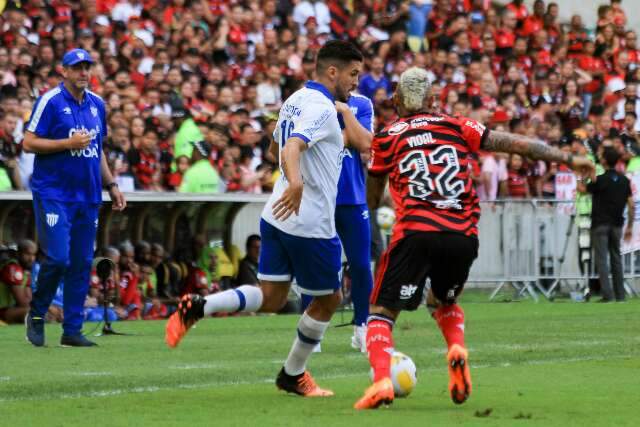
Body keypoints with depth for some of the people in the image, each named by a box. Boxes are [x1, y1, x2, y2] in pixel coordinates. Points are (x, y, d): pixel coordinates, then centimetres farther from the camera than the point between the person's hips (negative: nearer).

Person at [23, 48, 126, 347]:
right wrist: (68, 143, -18)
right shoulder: (50, 101, -6)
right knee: (57, 258, -14)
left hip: (87, 196, 6)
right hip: (53, 195, -6)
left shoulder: (97, 104, 13)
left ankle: (72, 330, 9)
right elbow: (29, 143, -10)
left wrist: (111, 185, 17)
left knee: (82, 263, 4)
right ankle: (36, 315, 8)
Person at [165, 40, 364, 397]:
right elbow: (291, 148, -32)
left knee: (271, 298, 10)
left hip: (278, 218, 9)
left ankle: (198, 308, -11)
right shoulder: (322, 109, -16)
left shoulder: (295, 100, 12)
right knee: (329, 299, 11)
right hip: (311, 223, -9)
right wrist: (295, 183, -52)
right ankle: (293, 375, 22)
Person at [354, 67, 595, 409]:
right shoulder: (458, 128, 15)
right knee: (443, 301, 30)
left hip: (415, 234, -3)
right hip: (463, 237, 3)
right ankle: (457, 350, 1)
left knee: (382, 312, 6)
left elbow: (371, 201, 19)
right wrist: (569, 159, 21)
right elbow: (517, 144, 15)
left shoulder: (386, 138, 11)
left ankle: (381, 380, -19)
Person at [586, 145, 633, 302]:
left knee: (602, 259, -4)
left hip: (600, 224, -5)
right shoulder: (624, 180, 4)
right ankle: (620, 294, 13)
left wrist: (590, 176, 15)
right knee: (616, 259, 13)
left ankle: (607, 294, -12)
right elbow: (631, 205, 4)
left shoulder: (600, 180, -11)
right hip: (617, 224, 5)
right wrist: (630, 227, 10)